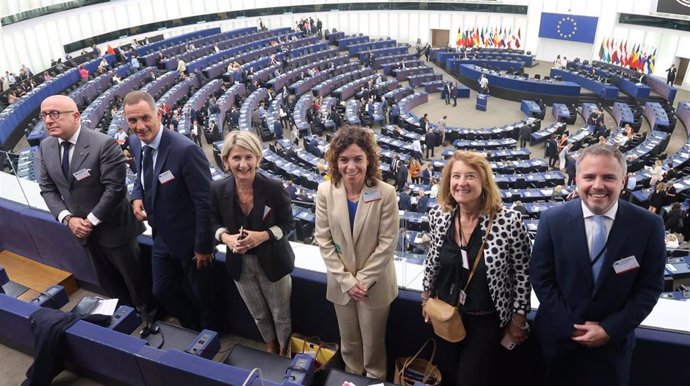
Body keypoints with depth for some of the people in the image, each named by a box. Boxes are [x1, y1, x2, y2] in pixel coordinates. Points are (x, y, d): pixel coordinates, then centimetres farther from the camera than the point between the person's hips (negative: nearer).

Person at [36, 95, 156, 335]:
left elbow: (115, 188, -23)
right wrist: (67, 218, -11)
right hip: (82, 228, 6)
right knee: (107, 280, 22)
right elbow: (47, 188, 3)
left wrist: (91, 220, -19)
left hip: (112, 226, -6)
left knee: (134, 276, 11)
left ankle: (148, 316, 35)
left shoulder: (104, 144, -23)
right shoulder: (45, 147, -2)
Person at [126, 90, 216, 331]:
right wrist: (137, 196, -6)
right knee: (161, 291, 21)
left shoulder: (185, 149, -29)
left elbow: (205, 201, -24)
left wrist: (203, 245, -18)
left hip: (189, 239, -7)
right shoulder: (136, 145, -5)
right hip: (162, 237, 7)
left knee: (202, 295, 16)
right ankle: (191, 327, 48)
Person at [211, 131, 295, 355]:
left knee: (281, 314, 17)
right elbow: (214, 222, 1)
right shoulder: (218, 189, -15)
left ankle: (284, 350, 47)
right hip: (240, 264, 3)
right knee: (258, 314, 25)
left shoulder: (274, 188, -23)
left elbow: (288, 223, -11)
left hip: (272, 262, -3)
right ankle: (270, 345, 55)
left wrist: (264, 235, -27)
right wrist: (225, 237, -20)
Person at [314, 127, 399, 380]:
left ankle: (375, 380, 43)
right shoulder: (325, 191, -10)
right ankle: (353, 377, 48)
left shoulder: (385, 193, -17)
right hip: (340, 283, 2)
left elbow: (387, 243, -14)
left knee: (373, 342, 16)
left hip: (375, 283, -2)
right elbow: (323, 240, -7)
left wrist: (363, 279, -14)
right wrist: (346, 280, -11)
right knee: (349, 340, 22)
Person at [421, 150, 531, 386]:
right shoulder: (438, 216, -9)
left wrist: (518, 317, -6)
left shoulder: (509, 220, -23)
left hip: (486, 319, -4)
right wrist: (426, 296, 14)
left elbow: (522, 272, -12)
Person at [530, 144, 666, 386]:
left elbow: (651, 286, -6)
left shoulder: (648, 225, -10)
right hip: (559, 337, 0)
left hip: (613, 341, 0)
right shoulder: (552, 220, -11)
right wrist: (570, 326, -11)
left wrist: (611, 329, -11)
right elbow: (540, 277, -7)